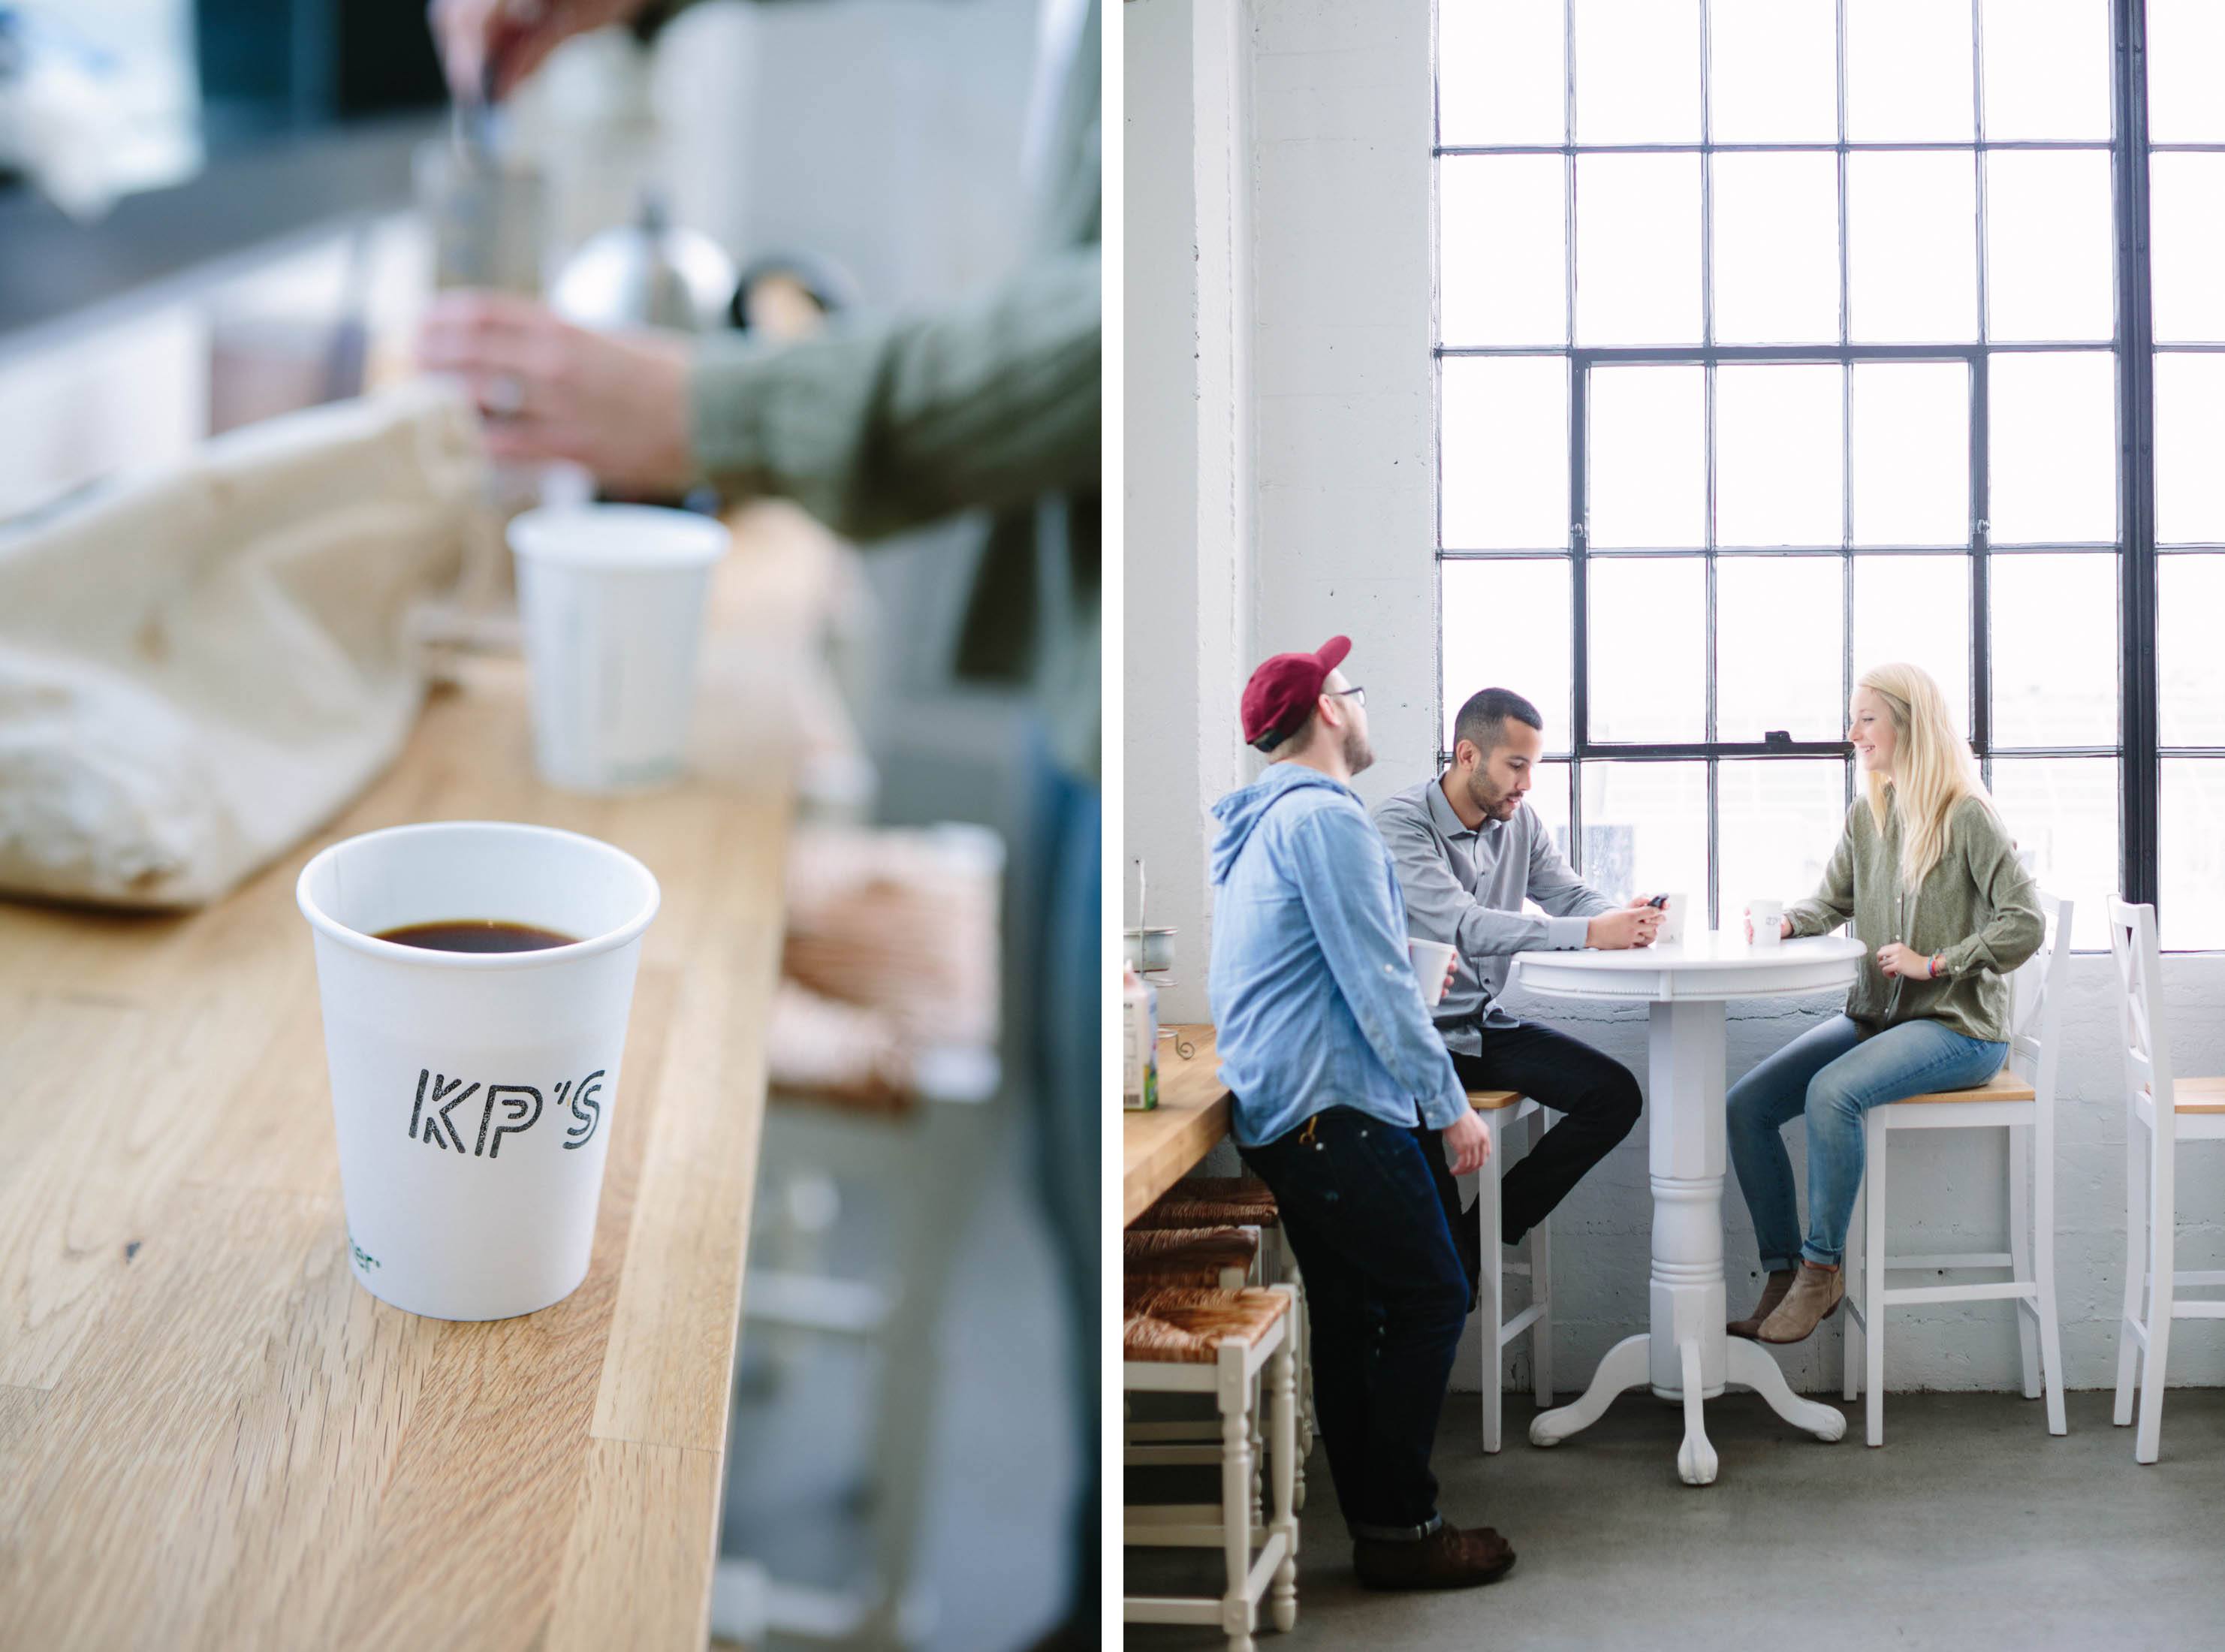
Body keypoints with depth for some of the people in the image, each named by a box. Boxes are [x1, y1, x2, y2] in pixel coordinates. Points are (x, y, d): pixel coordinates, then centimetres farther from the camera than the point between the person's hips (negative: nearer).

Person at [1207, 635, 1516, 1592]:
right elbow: (1376, 983, -17)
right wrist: (1450, 1105, -13)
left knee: (1349, 1314, 13)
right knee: (1431, 1299, -4)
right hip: (1335, 1106, -10)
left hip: (1275, 1110, 10)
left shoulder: (1257, 825, 18)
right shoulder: (1325, 817, -14)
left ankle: (1372, 1518, 18)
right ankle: (1400, 1528, -1)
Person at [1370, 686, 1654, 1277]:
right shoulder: (1400, 823, -16)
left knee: (1616, 1095, -4)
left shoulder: (1519, 821, 8)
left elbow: (1572, 895, 7)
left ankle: (1477, 1238, 4)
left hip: (1487, 1027, 8)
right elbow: (1463, 926, -28)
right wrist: (1590, 933, -34)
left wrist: (1627, 918, -19)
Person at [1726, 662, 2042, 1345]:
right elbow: (1832, 903, 18)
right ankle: (1784, 1277, -4)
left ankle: (1822, 1269, -17)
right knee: (1745, 1105, -9)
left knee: (1831, 1093, -33)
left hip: (1960, 1026, -8)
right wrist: (1786, 922, -3)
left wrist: (1935, 963, -17)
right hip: (1875, 1017, 8)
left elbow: (2024, 923, -14)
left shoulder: (1966, 816, -10)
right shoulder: (1866, 817, 11)